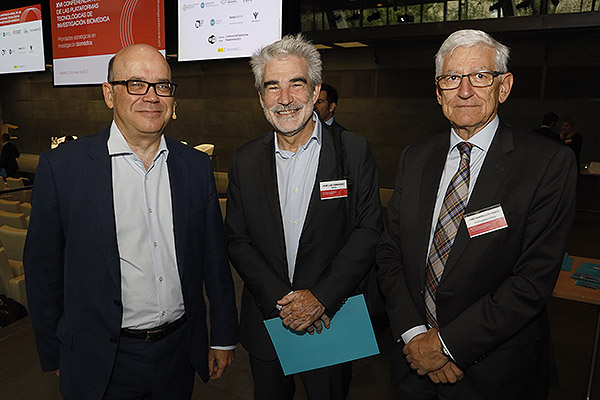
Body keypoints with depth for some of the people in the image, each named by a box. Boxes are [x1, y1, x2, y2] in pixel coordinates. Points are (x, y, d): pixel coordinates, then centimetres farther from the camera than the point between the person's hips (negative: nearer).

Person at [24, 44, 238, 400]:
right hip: (102, 364, -2)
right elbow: (44, 269, -3)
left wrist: (224, 338, 4)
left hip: (180, 352, 3)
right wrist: (54, 356, 2)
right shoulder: (62, 167, -10)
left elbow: (215, 259, 1)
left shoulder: (196, 166, -3)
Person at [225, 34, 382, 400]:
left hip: (332, 321, -2)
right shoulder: (246, 161, 0)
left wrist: (320, 297, -18)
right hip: (265, 324, 2)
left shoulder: (354, 152, -8)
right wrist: (280, 299, -13)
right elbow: (237, 240, -2)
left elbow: (368, 232, -11)